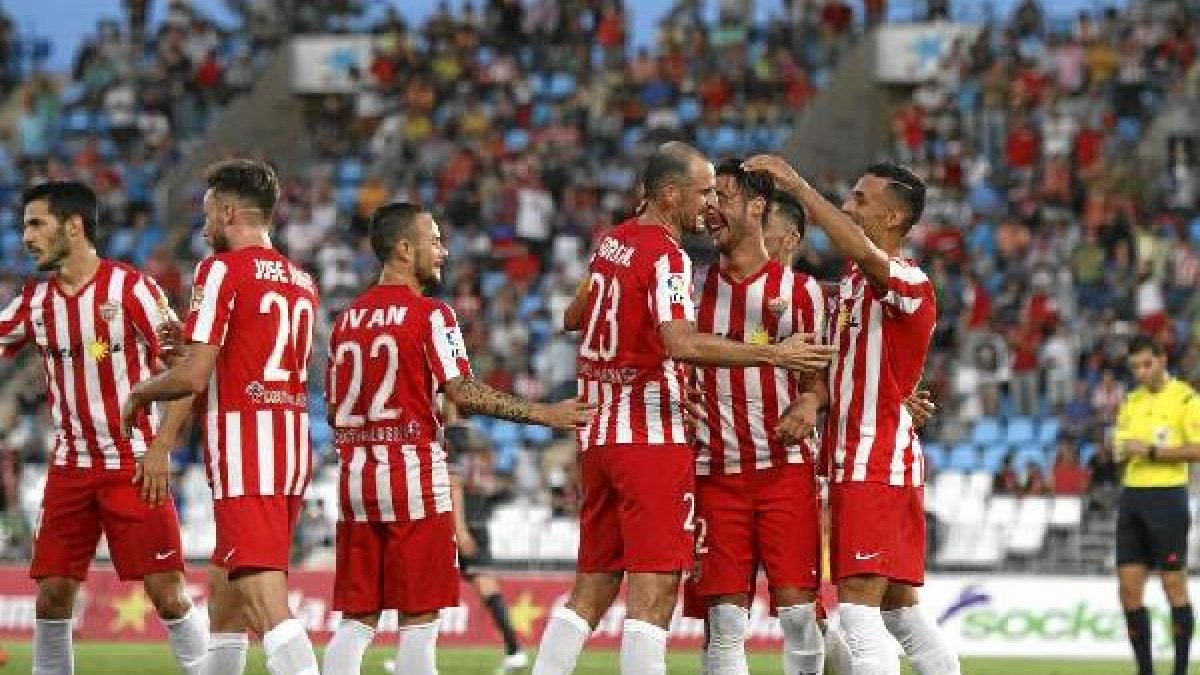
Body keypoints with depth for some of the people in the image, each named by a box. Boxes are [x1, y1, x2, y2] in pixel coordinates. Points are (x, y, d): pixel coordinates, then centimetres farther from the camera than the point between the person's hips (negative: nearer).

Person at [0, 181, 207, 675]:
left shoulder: (131, 288, -9)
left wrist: (160, 448, -15)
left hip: (134, 466, -5)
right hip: (69, 466, 5)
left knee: (167, 594, -8)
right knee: (51, 596, 1)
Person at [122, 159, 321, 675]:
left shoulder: (222, 269, -7)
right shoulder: (301, 281, 16)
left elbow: (193, 377, -12)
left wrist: (138, 394, 6)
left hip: (243, 449, -8)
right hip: (294, 443, 8)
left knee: (268, 608, -17)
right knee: (223, 594, 19)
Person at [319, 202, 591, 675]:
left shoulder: (348, 318, 12)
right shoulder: (430, 315, -7)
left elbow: (334, 407, 15)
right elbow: (463, 395, -15)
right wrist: (543, 414, -11)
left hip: (356, 475, 6)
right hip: (413, 472, -6)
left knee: (356, 620, 7)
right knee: (419, 618, 0)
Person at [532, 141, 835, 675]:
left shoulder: (612, 242, 13)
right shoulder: (665, 257, -13)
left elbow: (572, 318, 28)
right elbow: (682, 343, -29)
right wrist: (772, 354, -28)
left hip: (598, 431, 9)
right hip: (651, 436, -9)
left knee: (591, 589, 13)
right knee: (654, 591, -9)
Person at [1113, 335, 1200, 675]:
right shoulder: (1130, 402, 15)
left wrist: (1151, 451, -16)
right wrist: (1122, 449, -3)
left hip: (1167, 494, -6)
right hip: (1131, 494, 6)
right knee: (1129, 589, 2)